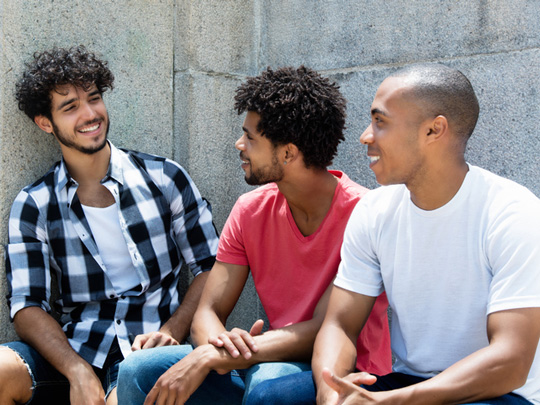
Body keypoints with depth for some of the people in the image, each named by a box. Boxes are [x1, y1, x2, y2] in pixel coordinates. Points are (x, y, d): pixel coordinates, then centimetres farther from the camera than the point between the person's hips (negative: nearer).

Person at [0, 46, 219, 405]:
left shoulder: (164, 178, 5)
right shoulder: (32, 207, 7)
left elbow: (210, 268, 6)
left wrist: (171, 331, -11)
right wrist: (78, 371, -17)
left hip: (147, 349, -2)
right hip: (72, 349, 2)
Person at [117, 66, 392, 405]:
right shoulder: (251, 210, 1)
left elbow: (324, 331, -22)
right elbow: (208, 313, 1)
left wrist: (209, 357, -29)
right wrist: (220, 343, -26)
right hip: (266, 363, 6)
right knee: (138, 372, -13)